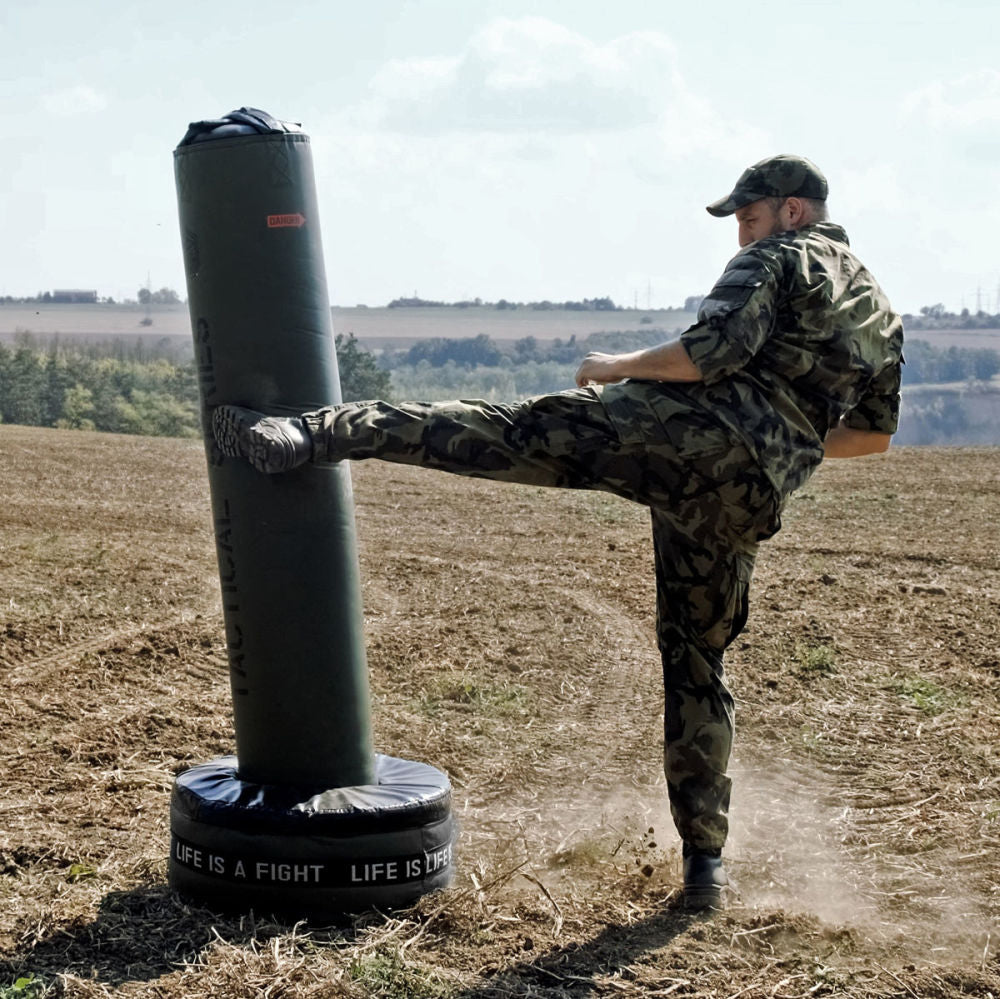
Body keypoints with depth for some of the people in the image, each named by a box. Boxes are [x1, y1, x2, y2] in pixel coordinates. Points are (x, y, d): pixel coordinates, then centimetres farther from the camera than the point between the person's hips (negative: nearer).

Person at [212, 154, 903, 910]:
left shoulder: (781, 258, 7)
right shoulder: (881, 310, 29)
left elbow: (716, 350, -9)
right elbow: (876, 433, 36)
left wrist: (619, 366, 3)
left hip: (686, 431, -6)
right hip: (751, 495, 6)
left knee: (499, 434, -11)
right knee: (697, 662, 15)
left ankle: (303, 436, -24)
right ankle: (705, 864, 14)